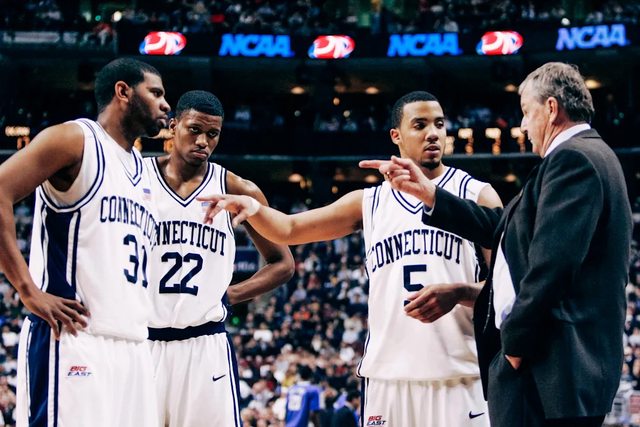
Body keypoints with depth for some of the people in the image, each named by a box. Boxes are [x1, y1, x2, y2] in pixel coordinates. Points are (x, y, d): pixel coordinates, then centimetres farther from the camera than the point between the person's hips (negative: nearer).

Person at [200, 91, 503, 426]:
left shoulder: (477, 195, 4)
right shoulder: (369, 203, 14)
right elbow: (289, 229, 13)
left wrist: (457, 293, -20)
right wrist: (253, 208, -9)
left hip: (458, 378, -3)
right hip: (388, 377, 3)